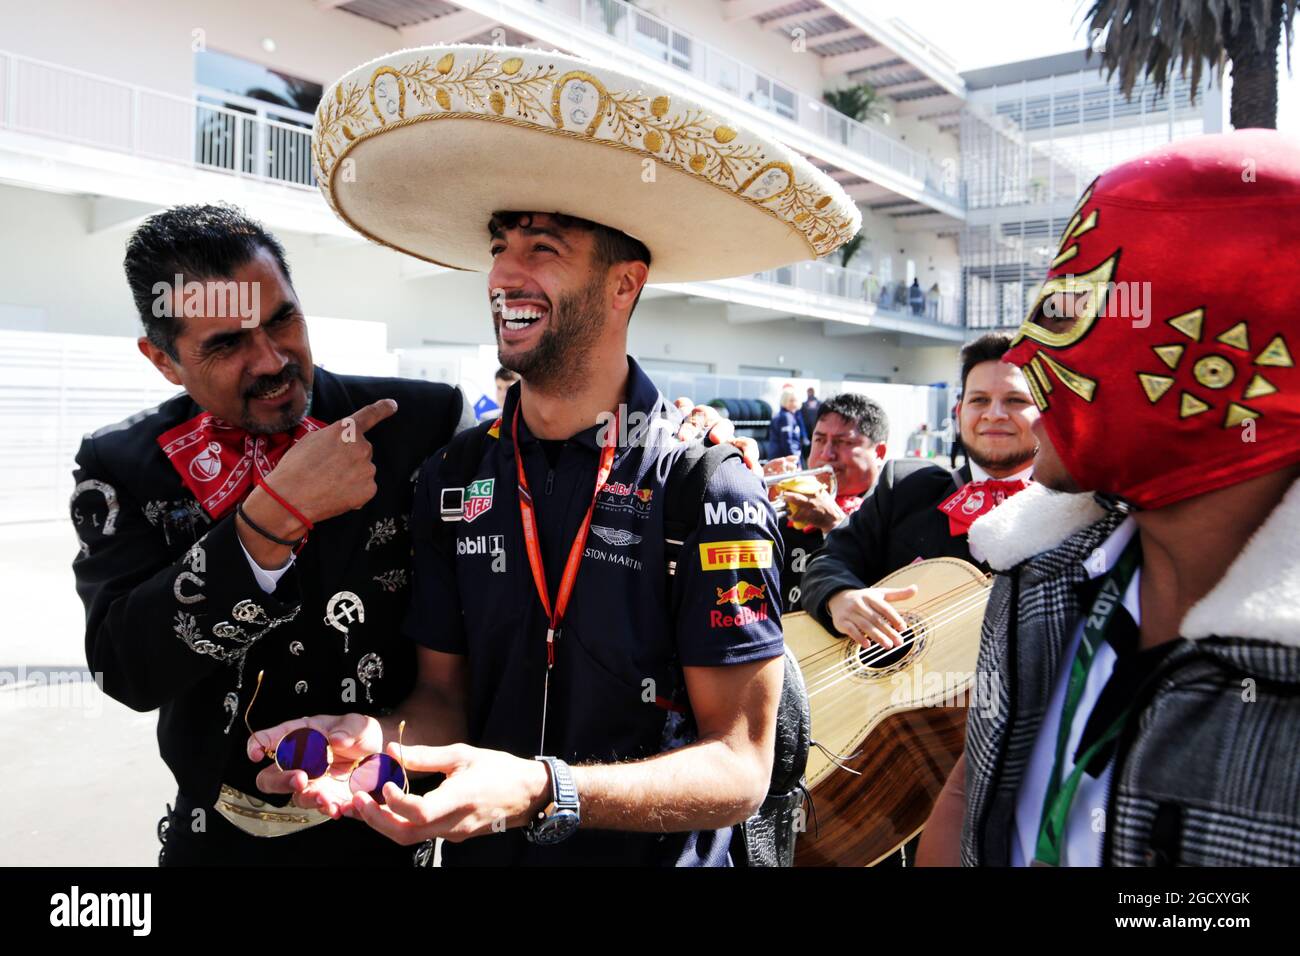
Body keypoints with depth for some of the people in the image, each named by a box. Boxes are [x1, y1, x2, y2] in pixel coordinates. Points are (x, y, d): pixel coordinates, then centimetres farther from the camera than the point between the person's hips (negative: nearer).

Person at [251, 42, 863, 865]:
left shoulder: (708, 487, -20)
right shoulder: (454, 478, -6)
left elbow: (739, 768, -20)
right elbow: (444, 689, 0)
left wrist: (541, 792, -33)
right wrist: (381, 738, -22)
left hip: (660, 854, -4)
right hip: (481, 853, 4)